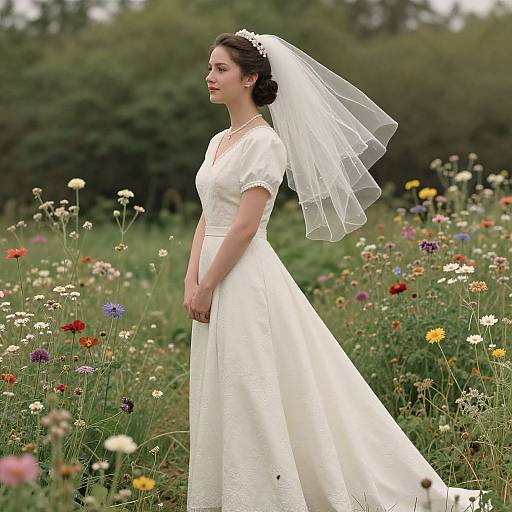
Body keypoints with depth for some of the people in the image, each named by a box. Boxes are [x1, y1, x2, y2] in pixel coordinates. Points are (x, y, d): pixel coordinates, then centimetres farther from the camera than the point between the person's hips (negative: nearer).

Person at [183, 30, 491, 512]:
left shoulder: (263, 142, -12)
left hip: (246, 281, -9)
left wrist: (207, 289, -14)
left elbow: (245, 227, -17)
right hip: (216, 282, 9)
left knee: (253, 403, -5)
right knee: (225, 405, 13)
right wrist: (191, 283, 2)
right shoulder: (219, 141, 14)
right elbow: (207, 219, 13)